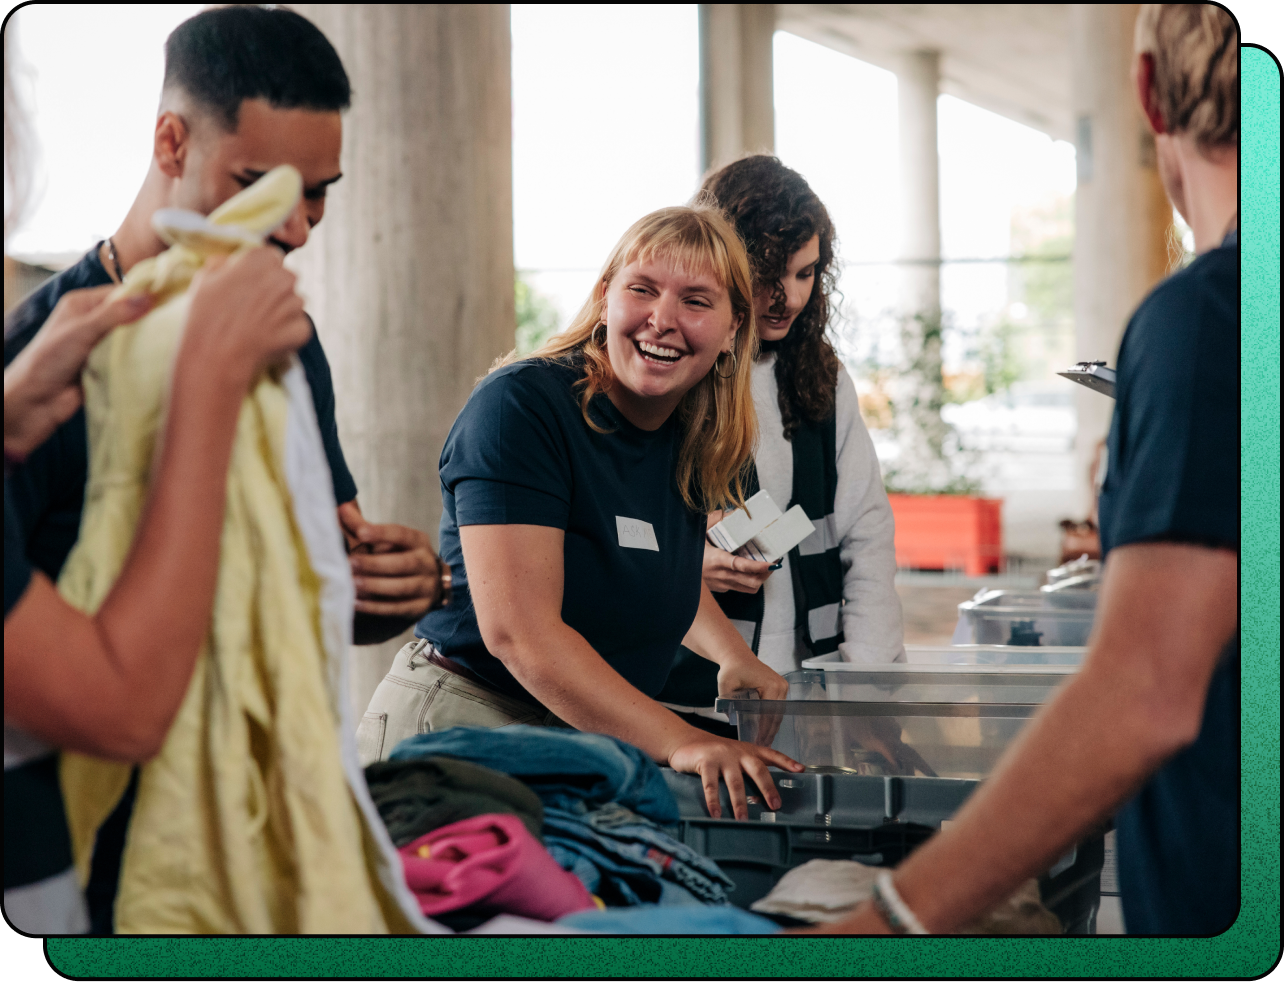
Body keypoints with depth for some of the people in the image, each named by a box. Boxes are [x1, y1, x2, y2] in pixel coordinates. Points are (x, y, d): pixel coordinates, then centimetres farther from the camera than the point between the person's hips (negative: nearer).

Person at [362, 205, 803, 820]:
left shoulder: (693, 439, 8)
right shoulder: (521, 406, -15)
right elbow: (519, 630, -25)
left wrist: (731, 654, 16)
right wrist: (677, 742, -32)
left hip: (597, 745, 7)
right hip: (460, 723, -7)